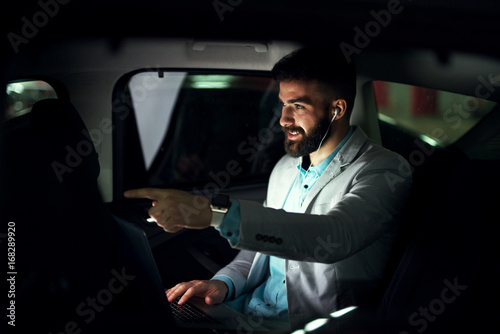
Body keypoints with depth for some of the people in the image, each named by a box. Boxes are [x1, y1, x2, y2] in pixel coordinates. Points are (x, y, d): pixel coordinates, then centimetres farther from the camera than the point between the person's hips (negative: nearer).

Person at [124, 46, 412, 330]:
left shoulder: (383, 171, -13)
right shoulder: (286, 168, 13)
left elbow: (334, 237, -32)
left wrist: (217, 213, -39)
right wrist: (225, 283, -2)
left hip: (308, 324, -7)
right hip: (248, 308, 7)